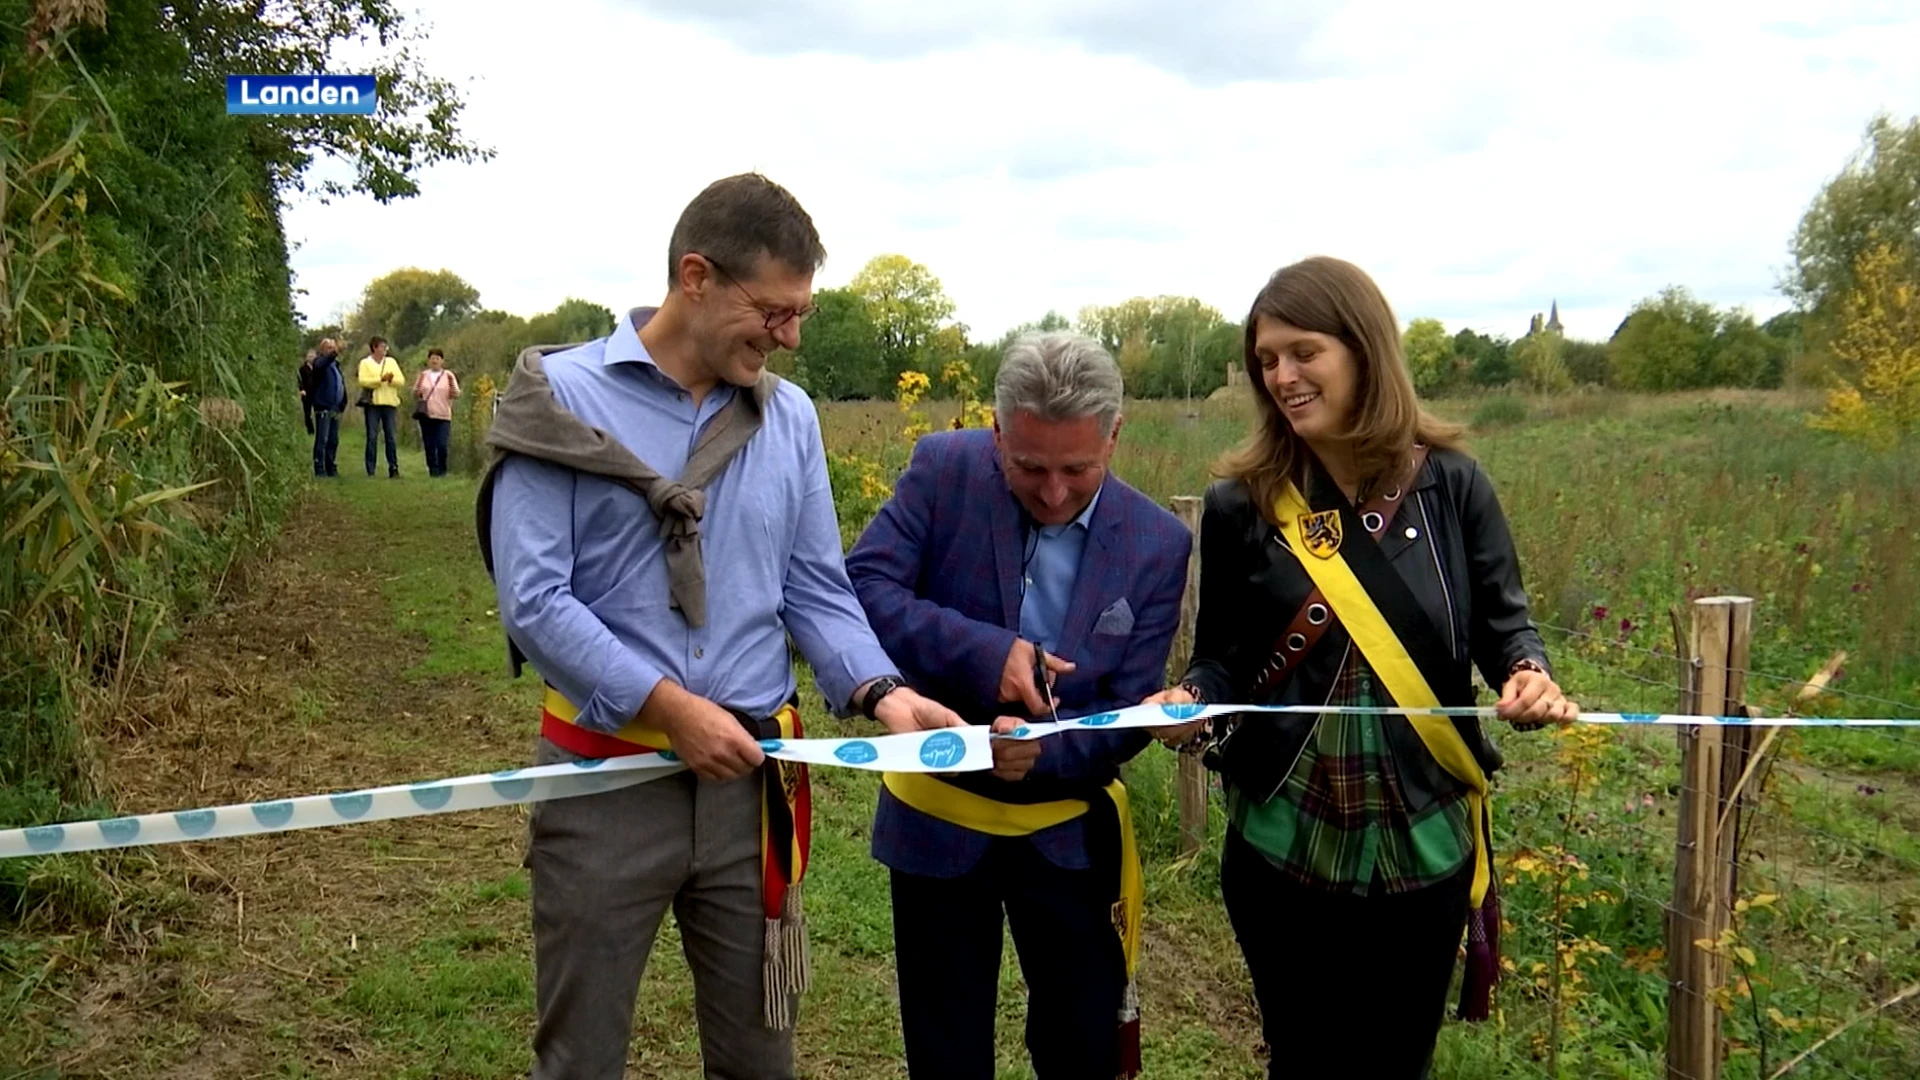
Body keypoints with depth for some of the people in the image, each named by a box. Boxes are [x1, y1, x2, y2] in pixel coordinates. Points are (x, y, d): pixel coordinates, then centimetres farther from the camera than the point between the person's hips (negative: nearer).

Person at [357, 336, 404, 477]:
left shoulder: (391, 361, 14)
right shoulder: (365, 362, 4)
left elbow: (401, 380, 5)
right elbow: (363, 381, -11)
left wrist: (392, 379, -15)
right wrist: (381, 379, -18)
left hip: (390, 403, 2)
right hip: (372, 403, -2)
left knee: (390, 437, 1)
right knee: (371, 437, -2)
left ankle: (393, 469, 4)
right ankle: (370, 471, 1)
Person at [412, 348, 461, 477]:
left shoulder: (448, 375, 6)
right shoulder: (422, 375, 12)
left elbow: (456, 395, 2)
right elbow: (415, 395, 14)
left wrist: (452, 387, -18)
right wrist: (417, 393, -9)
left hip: (443, 416, -2)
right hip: (426, 415, 2)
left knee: (442, 445, -10)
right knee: (429, 445, 2)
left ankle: (442, 470, 3)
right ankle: (432, 470, 10)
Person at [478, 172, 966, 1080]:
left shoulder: (790, 416, 6)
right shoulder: (563, 398, -8)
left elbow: (816, 589, 7)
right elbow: (533, 600, -14)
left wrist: (880, 690, -10)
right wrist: (667, 706, -20)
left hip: (752, 781, 4)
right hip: (607, 780, -4)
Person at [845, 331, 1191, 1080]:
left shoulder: (1158, 543, -9)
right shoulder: (945, 470, -13)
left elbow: (1129, 712, -10)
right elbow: (859, 589, -20)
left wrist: (1040, 757, -29)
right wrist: (983, 653, -32)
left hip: (1070, 832, 1)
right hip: (938, 818, -1)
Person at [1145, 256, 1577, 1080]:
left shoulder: (1449, 485, -5)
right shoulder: (1240, 503, -5)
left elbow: (1501, 621, 2)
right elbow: (1220, 656, 3)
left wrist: (1529, 674, -19)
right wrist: (1190, 700, -18)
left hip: (1422, 841, 1)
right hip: (1285, 844, 0)